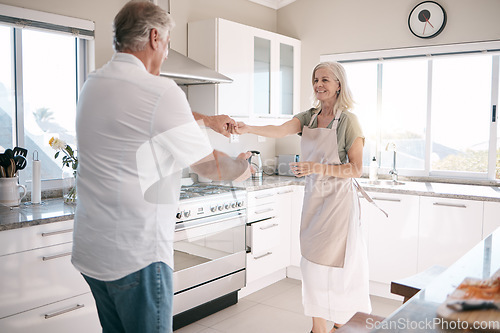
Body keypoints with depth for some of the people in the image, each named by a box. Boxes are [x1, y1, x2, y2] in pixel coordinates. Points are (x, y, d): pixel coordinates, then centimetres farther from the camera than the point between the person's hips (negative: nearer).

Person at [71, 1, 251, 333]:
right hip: (135, 255, -8)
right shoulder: (159, 91, -19)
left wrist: (207, 119, 33)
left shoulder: (94, 84, 8)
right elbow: (210, 167, -8)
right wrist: (241, 168, 13)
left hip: (91, 249, 9)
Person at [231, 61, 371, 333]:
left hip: (338, 200, -6)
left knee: (333, 264, 2)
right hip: (313, 199, 6)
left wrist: (318, 168, -22)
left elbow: (356, 169, -11)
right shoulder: (308, 117, 7)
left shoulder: (348, 120, -9)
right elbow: (280, 130, -11)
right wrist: (248, 129, -28)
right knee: (312, 263, 10)